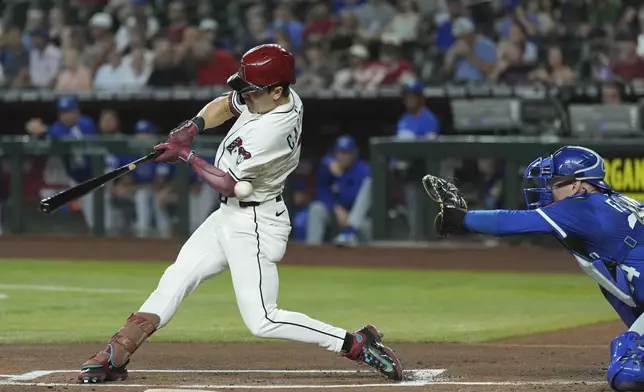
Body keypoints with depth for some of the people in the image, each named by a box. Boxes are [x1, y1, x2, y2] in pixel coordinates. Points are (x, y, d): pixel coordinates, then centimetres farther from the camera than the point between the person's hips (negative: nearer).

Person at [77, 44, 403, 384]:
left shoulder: (270, 132, -30)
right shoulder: (265, 97, -3)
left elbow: (226, 183, -23)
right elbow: (224, 105, 17)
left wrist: (186, 155, -10)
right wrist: (191, 128, -1)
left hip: (254, 225, -10)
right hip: (230, 215, 10)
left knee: (262, 321, -12)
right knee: (176, 278, 8)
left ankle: (358, 344, -10)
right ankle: (116, 356, 10)